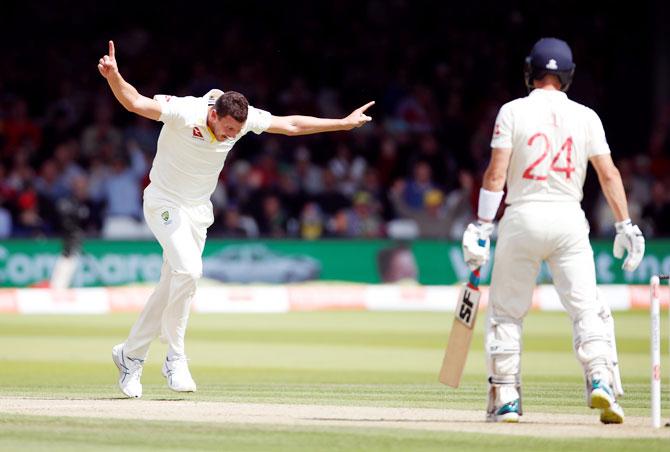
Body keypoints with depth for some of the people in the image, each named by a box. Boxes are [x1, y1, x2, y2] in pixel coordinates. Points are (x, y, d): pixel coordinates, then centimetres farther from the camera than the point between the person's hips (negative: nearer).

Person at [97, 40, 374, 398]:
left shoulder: (245, 118, -11)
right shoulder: (184, 113, -27)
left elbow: (290, 125, 2)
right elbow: (135, 102, -37)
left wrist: (343, 124, 3)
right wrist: (114, 77, -57)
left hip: (198, 211, 6)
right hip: (164, 204, -6)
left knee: (171, 288, 8)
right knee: (188, 269, -26)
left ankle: (130, 356, 25)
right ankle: (175, 357, -15)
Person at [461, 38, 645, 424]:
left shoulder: (513, 111, -1)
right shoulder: (585, 116, 5)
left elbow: (496, 174, -6)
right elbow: (609, 173, 1)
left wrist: (482, 227, -4)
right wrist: (626, 226, 5)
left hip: (522, 218, -1)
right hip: (569, 219, 1)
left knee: (506, 312, 10)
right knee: (588, 308, 1)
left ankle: (506, 399, 7)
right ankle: (601, 380, -20)